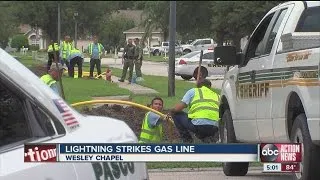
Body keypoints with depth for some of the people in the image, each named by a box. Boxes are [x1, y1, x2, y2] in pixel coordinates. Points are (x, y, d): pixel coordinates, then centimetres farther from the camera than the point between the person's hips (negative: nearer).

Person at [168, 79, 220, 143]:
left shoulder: (193, 91, 16)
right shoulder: (216, 95, 27)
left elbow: (178, 108, 7)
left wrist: (171, 111, 29)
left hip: (198, 125, -5)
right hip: (214, 129, 5)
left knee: (176, 114, 20)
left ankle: (188, 142, 12)